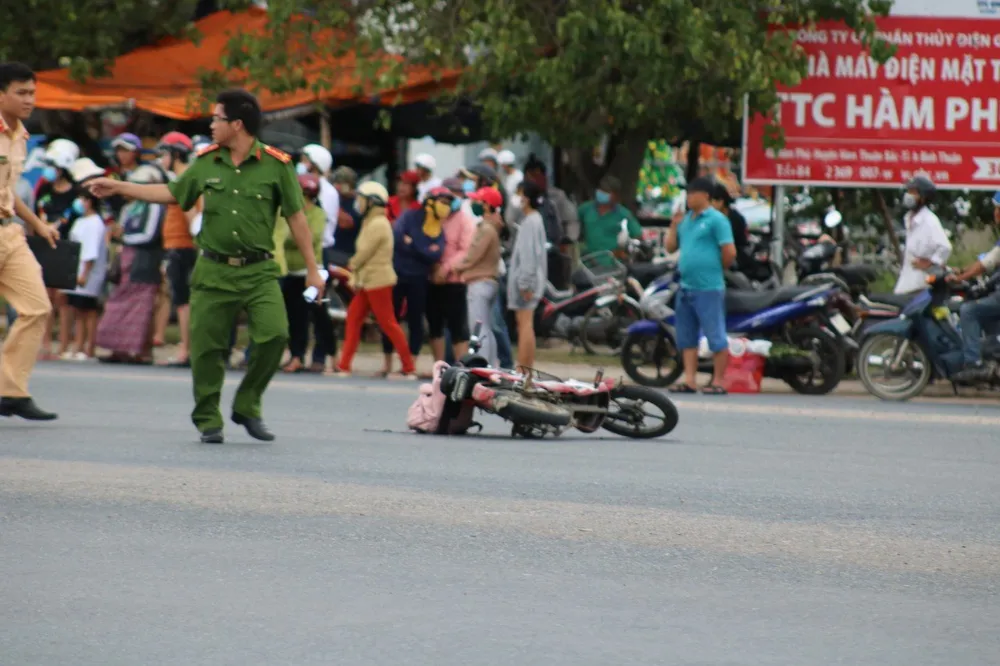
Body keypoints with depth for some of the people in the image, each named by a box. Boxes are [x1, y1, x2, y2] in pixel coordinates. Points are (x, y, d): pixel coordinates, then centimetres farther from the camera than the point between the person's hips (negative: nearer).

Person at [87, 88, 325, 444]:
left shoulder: (276, 165, -3)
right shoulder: (206, 162, 7)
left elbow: (296, 217, 1)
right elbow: (172, 193, 20)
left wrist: (312, 270, 2)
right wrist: (117, 187, 18)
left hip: (259, 271, -3)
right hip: (214, 271, 3)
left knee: (274, 334, -19)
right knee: (207, 346, 0)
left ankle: (247, 407, 0)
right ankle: (208, 421, 15)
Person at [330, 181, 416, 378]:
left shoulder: (378, 224, -16)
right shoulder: (371, 222, 15)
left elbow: (364, 253, -18)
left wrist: (352, 266, 1)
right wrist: (356, 276, 6)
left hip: (378, 280, -10)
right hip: (368, 280, 10)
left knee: (387, 323, -5)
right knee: (353, 318, 5)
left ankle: (409, 367, 2)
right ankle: (344, 365, 5)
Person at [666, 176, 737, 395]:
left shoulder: (716, 220, -9)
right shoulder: (687, 219, 15)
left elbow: (730, 252, -13)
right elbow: (671, 246, 19)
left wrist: (715, 269, 1)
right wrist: (674, 223, 7)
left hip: (709, 289, -9)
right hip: (686, 287, 9)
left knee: (716, 338, -3)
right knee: (687, 338, 10)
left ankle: (718, 382, -1)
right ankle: (690, 381, 14)